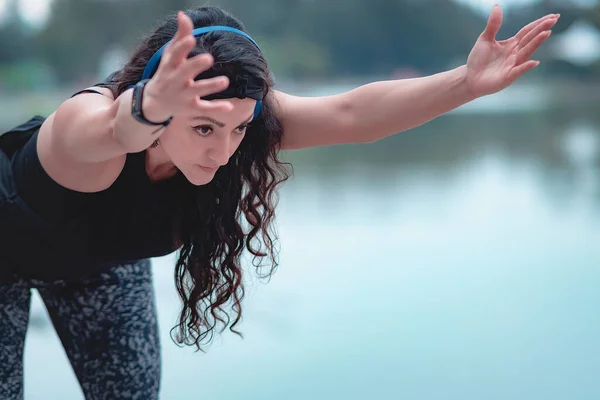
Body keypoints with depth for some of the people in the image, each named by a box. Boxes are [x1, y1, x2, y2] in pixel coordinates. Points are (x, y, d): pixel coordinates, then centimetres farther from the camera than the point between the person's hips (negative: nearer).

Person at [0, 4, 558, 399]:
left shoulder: (237, 114, -31)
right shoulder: (87, 119, -44)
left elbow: (348, 114, -43)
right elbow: (112, 132, -69)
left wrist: (467, 82, -55)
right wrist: (148, 110, -91)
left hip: (99, 260, 4)